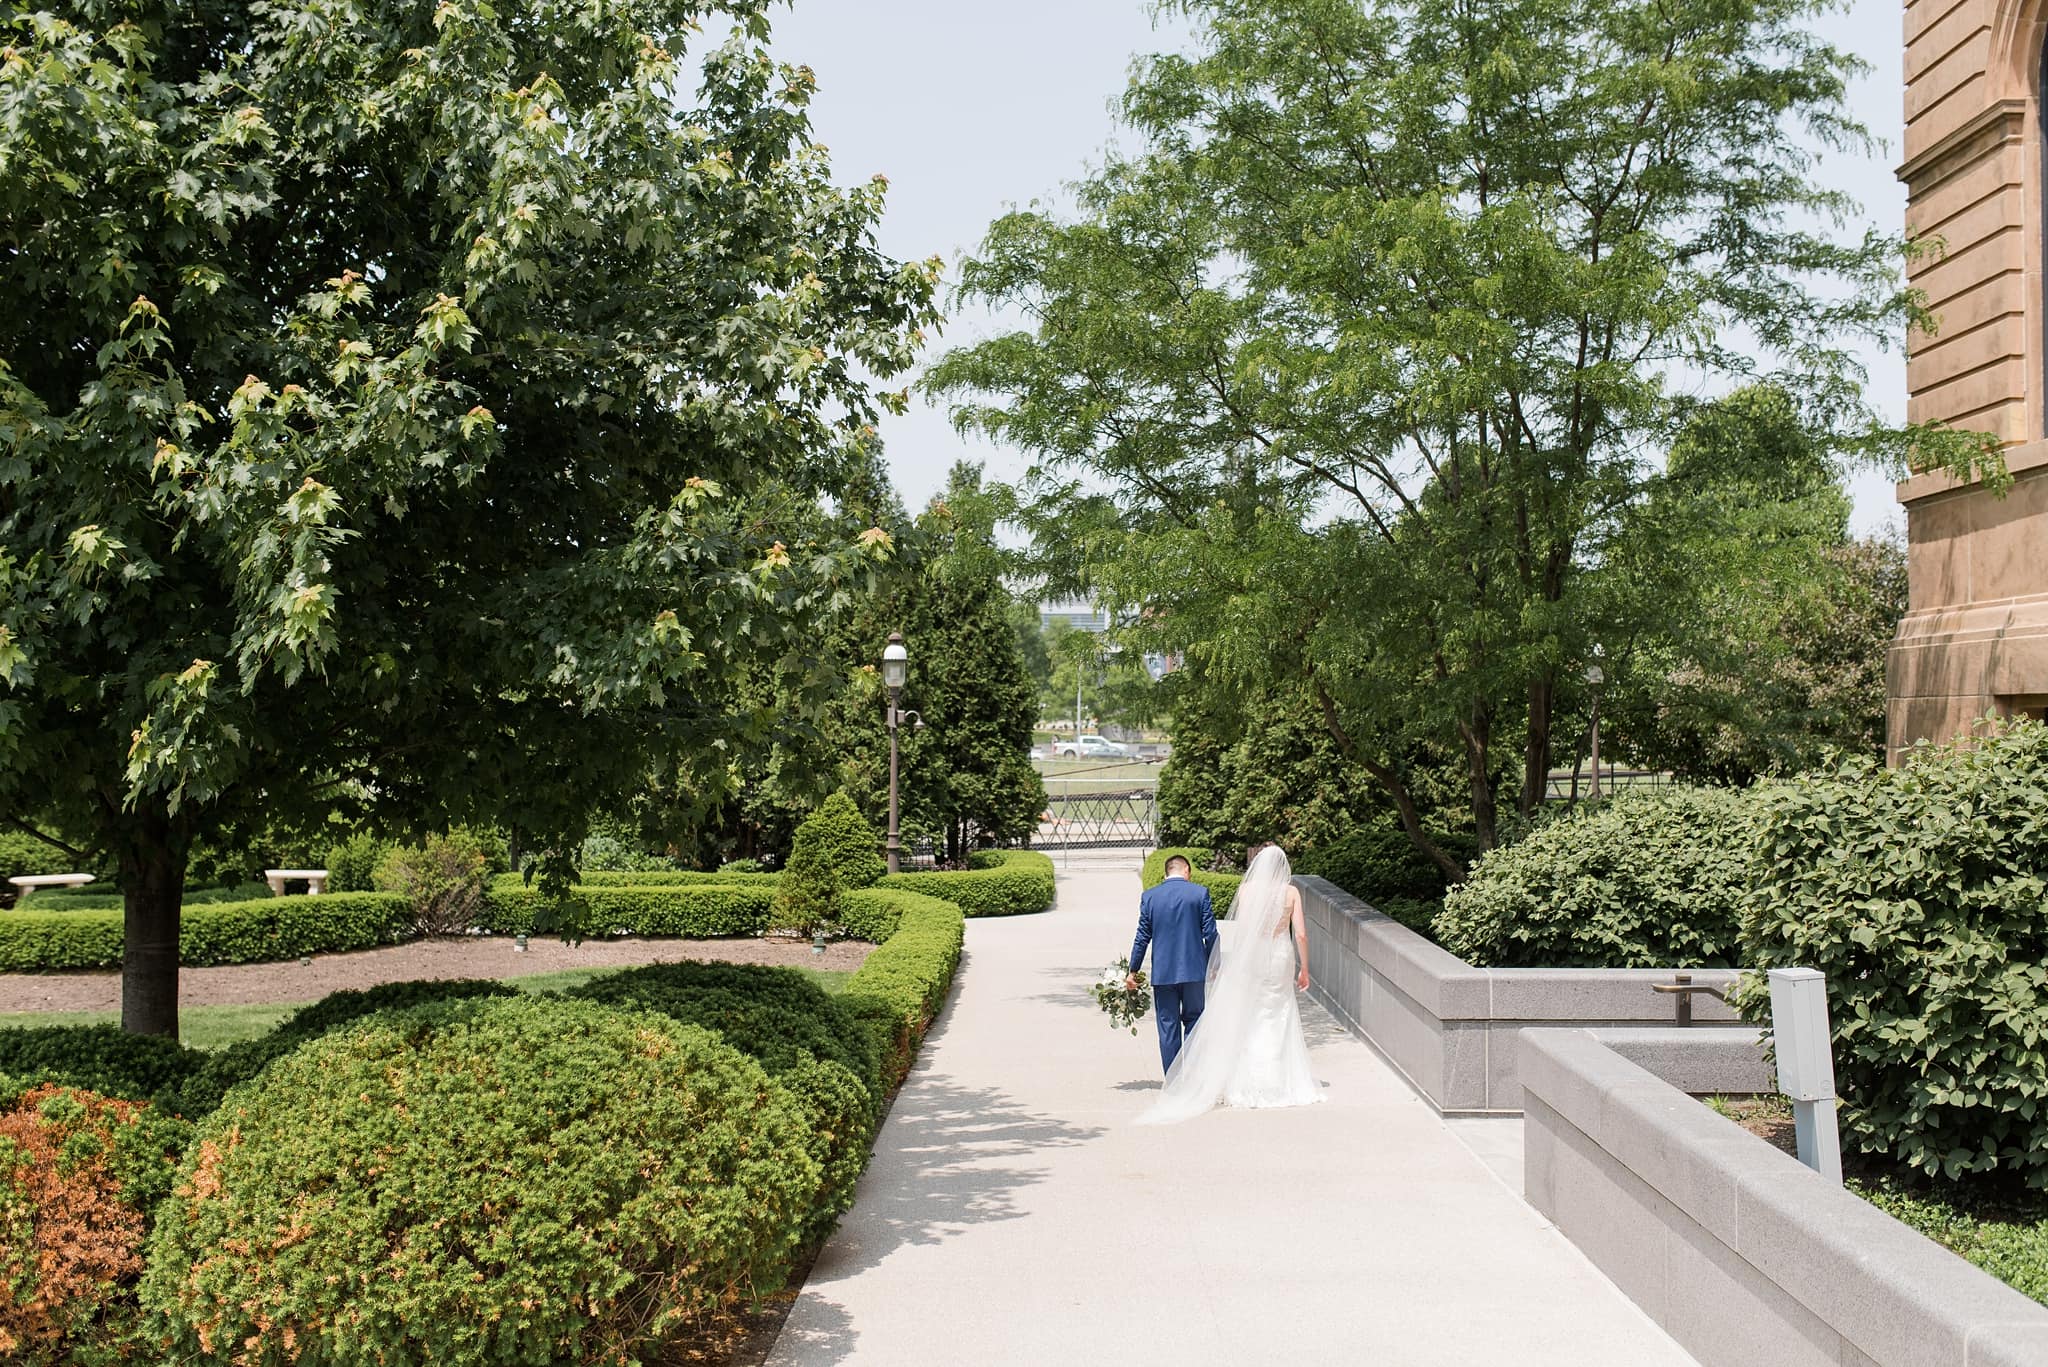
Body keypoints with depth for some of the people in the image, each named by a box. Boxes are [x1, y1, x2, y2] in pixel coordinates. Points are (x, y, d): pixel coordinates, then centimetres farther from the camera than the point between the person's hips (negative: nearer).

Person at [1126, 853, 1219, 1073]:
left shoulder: (1149, 896, 1)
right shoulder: (1200, 893, -2)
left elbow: (1143, 936, 2)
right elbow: (1210, 933, -3)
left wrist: (1133, 971, 8)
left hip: (1162, 972, 1)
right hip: (1194, 970, -1)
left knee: (1168, 1026, 6)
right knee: (1193, 1021, 11)